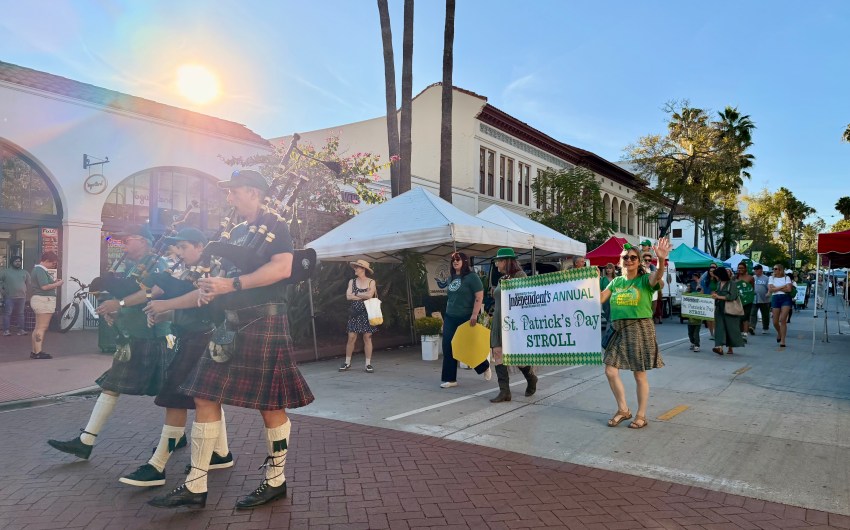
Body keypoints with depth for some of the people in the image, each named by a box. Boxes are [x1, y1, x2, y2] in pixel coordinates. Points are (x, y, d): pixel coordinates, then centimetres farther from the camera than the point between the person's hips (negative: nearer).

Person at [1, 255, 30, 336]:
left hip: (21, 297, 2)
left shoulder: (25, 273, 12)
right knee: (7, 314, -2)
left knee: (20, 314, 6)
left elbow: (28, 284, 17)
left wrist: (27, 295, 12)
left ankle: (21, 330, 9)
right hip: (9, 297, -2)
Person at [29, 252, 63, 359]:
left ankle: (34, 351, 17)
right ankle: (38, 352, -8)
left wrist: (54, 282, 5)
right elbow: (45, 287, -24)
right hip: (44, 300, -11)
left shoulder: (37, 269, 17)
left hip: (41, 300, 11)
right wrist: (57, 284, -10)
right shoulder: (40, 270, -14)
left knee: (38, 327, 13)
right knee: (42, 327, -9)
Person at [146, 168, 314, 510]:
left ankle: (275, 481, 16)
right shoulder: (236, 234, 20)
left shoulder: (274, 225, -2)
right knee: (205, 397, 4)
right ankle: (195, 487, 13)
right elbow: (219, 285, 22)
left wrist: (233, 284, -20)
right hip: (231, 324, 8)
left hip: (264, 323, -8)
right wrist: (167, 305, 17)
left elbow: (282, 268, -19)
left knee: (270, 404, 0)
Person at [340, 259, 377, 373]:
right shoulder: (352, 281, 7)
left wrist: (356, 294, -5)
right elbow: (348, 296, -5)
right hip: (354, 313, 2)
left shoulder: (371, 282, 1)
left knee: (367, 338, 0)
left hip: (367, 312, -2)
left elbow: (369, 295, -15)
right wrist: (364, 295, -7)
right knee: (351, 337, 1)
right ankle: (347, 362, 13)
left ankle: (368, 364, 6)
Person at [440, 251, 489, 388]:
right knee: (448, 348, -1)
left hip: (466, 318, -7)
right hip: (450, 318, 7)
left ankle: (485, 367, 32)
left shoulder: (471, 277, -8)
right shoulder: (451, 278, 13)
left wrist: (474, 315, -22)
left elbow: (479, 297, -14)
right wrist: (446, 316, 19)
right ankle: (450, 379, 5)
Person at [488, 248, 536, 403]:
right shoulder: (501, 279, 15)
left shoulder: (519, 276, -7)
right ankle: (504, 391, 2)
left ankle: (531, 378, 27)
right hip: (499, 321, 7)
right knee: (497, 354, -1)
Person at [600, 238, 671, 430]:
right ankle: (623, 410, 20)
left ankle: (641, 415, 19)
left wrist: (661, 260, -48)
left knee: (640, 375, 4)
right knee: (610, 371, 2)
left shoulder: (645, 280, -5)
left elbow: (657, 277, -29)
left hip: (640, 329, -5)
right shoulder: (616, 281, 9)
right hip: (619, 330, 5)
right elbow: (599, 299, 4)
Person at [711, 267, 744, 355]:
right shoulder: (719, 283, 11)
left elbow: (732, 296, -16)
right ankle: (720, 347, -13)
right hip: (719, 309, 6)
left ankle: (730, 348, 12)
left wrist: (718, 297, -17)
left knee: (730, 328, 1)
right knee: (719, 327, -6)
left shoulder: (731, 283, -9)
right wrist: (715, 294, 3)